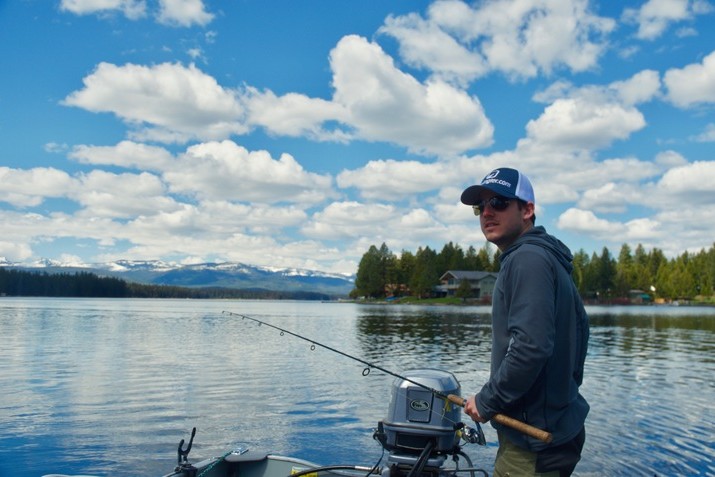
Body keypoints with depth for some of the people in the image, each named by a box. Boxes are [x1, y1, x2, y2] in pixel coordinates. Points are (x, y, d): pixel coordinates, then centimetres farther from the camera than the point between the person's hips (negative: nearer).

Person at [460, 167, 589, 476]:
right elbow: (580, 327, 21)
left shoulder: (527, 259, -18)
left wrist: (487, 401, -17)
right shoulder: (551, 258, 14)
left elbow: (531, 347, -28)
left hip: (534, 437, -10)